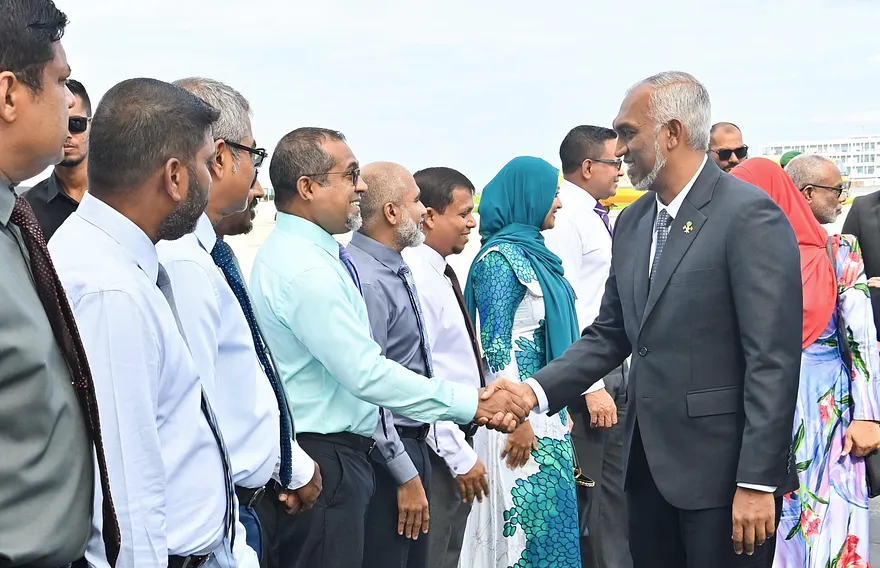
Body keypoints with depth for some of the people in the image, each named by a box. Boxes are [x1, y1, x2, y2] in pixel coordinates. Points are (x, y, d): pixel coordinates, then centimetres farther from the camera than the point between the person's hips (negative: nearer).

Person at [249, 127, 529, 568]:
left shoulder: (297, 252, 11)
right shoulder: (305, 268, -21)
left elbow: (358, 362, 13)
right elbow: (367, 374, -23)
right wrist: (471, 404, -17)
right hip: (323, 460, -10)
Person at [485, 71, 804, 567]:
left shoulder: (750, 215, -13)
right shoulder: (633, 222, 10)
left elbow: (774, 358, -17)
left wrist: (757, 482, -18)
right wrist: (537, 391, -1)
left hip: (722, 467, -7)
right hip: (648, 461, 7)